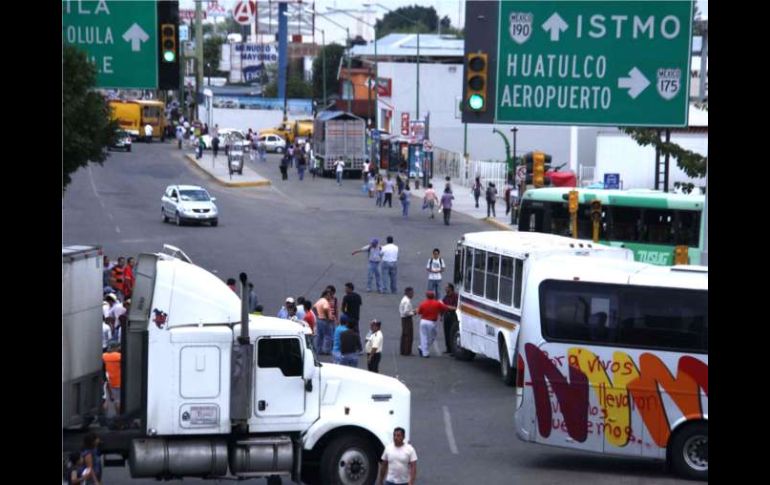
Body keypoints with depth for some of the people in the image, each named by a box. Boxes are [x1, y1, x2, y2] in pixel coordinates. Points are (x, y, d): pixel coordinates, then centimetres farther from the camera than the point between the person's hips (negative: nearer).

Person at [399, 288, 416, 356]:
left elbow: (400, 311, 17)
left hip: (403, 319, 10)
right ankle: (407, 352, -2)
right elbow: (406, 312, -25)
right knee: (409, 336, -4)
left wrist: (412, 311, 13)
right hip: (407, 319, -10)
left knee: (404, 335, 15)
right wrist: (413, 313, -11)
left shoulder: (404, 300, 13)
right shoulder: (407, 301, -19)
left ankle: (403, 351, 20)